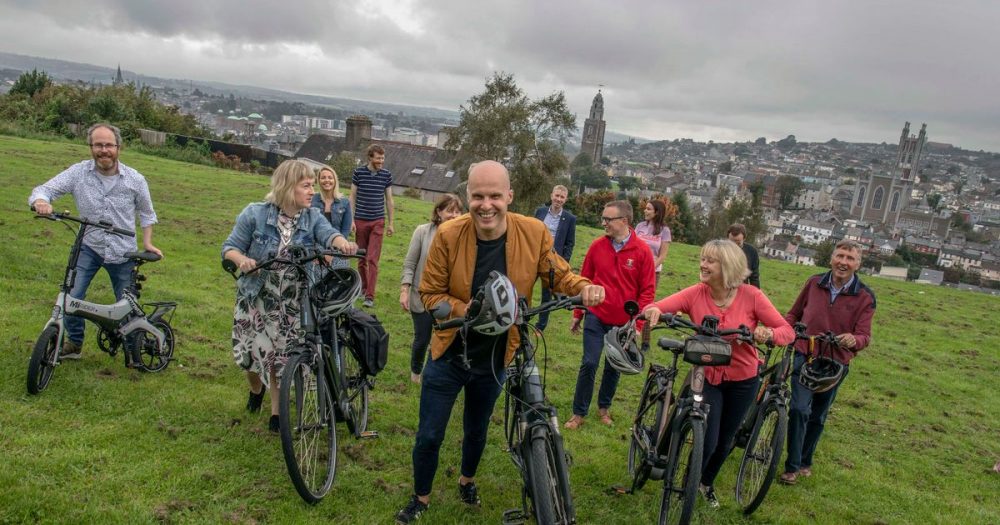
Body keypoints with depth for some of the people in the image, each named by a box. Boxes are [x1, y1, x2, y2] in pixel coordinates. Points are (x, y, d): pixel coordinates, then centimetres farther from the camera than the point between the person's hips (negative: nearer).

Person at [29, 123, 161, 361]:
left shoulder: (135, 180, -9)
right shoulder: (78, 173, -12)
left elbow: (146, 214, 5)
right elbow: (43, 190, -14)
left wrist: (147, 243, -2)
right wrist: (40, 202, -37)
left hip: (123, 252, 0)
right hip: (89, 247, 0)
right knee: (71, 297, -15)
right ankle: (74, 343, 9)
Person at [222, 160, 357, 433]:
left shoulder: (312, 217, -7)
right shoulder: (255, 214, -11)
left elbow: (329, 233, -27)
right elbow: (230, 247, -8)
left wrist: (342, 243, -50)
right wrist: (241, 259, -31)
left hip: (293, 302, 1)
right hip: (255, 298, 0)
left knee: (281, 358, 7)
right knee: (250, 352, 9)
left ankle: (276, 412, 27)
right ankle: (256, 389, 45)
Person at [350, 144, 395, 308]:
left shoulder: (386, 175, 2)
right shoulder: (358, 172, -1)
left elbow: (389, 199, 8)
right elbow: (352, 197, 3)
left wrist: (391, 223, 8)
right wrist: (351, 220, -3)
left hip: (378, 222, 0)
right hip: (360, 221, 0)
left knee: (373, 259, -7)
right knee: (362, 257, 11)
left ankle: (370, 296, -7)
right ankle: (363, 286, 30)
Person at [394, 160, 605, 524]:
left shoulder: (534, 233, -17)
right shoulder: (449, 235, -20)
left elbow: (558, 275, -3)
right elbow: (430, 293, -11)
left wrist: (583, 287, -25)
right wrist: (467, 311, -28)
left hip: (494, 359, 2)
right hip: (449, 355, -2)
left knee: (477, 431, 24)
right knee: (429, 436, 8)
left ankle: (467, 481, 55)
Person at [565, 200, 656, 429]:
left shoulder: (642, 251, -8)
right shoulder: (597, 246, -4)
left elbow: (648, 291, -6)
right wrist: (577, 314, 8)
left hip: (623, 322, 0)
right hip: (596, 317, 0)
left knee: (614, 367, 14)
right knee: (589, 364, -1)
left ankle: (604, 407, 34)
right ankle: (579, 412, 12)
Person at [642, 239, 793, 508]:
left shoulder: (751, 296, -17)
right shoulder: (696, 294, -16)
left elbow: (787, 331, -14)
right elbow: (653, 308, -25)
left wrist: (769, 334, -36)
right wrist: (653, 310, -48)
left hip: (743, 381, 1)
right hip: (707, 377, -1)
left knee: (724, 441, 18)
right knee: (708, 443, -5)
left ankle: (707, 483, 47)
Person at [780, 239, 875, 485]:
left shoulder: (865, 297, -8)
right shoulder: (814, 283, -3)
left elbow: (864, 336, -14)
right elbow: (794, 314, 8)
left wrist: (853, 340, -38)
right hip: (804, 357, 0)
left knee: (818, 416, 14)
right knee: (799, 410, -14)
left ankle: (805, 461, 33)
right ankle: (792, 466, -3)